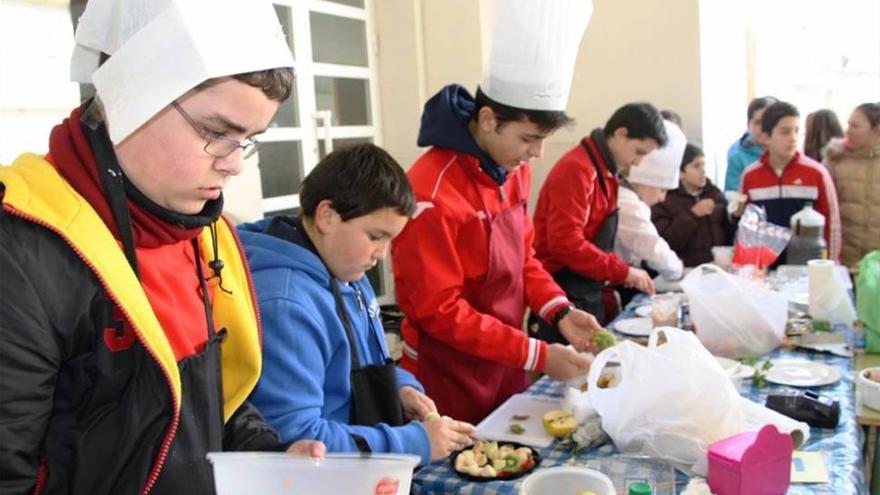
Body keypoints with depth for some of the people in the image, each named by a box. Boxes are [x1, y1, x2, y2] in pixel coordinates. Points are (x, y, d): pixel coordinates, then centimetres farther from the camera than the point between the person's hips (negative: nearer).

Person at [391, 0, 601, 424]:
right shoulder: (433, 194, -26)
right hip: (448, 378, -7)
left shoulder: (513, 170, 0)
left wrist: (560, 311, -7)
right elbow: (440, 311, -23)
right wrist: (537, 356, -22)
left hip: (505, 364, 8)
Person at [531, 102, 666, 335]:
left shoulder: (605, 173, 12)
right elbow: (565, 243, -25)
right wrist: (623, 272, -18)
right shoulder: (576, 169, -17)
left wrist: (623, 273, 6)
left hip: (587, 295, 9)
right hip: (562, 296, -9)